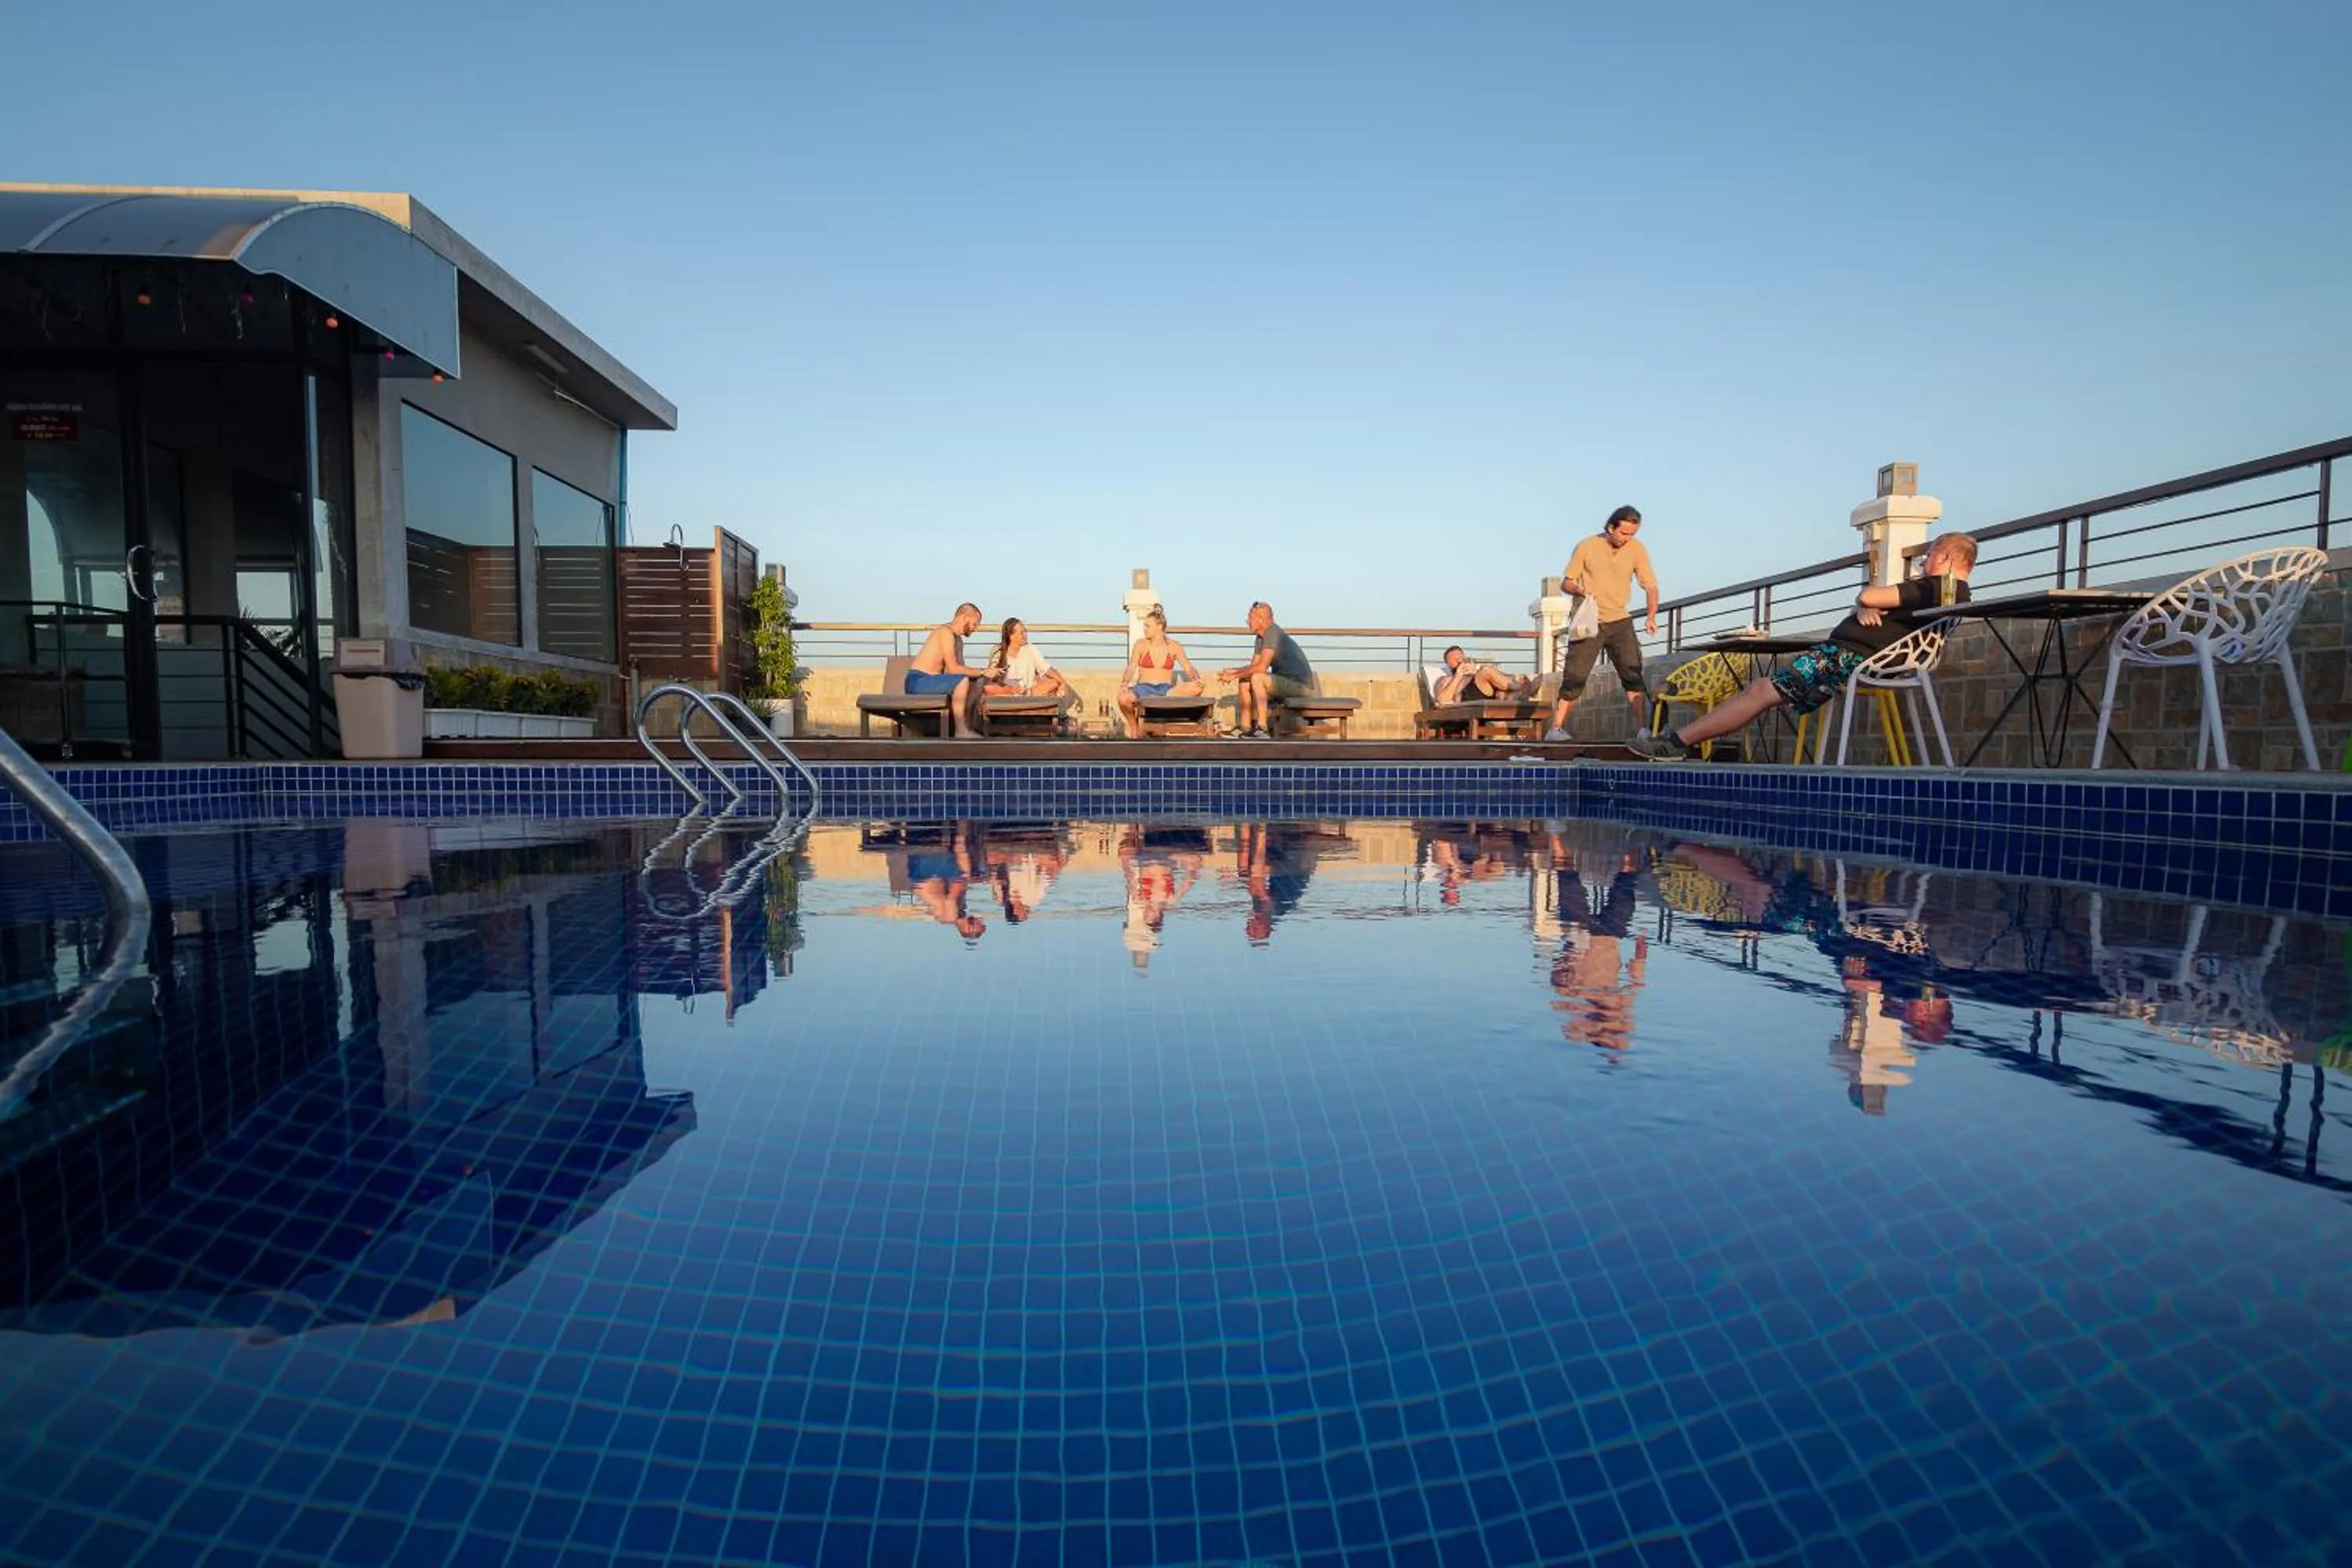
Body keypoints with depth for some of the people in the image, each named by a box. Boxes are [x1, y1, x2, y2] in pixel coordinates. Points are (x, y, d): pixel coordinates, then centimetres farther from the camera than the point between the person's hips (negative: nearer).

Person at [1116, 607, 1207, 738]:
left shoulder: (1174, 646, 5)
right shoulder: (1141, 644, 3)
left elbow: (1189, 669, 2)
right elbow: (1131, 668, -3)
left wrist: (1197, 678, -21)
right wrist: (1125, 682, -25)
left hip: (1166, 690, 1)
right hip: (1144, 688, -1)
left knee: (1196, 688, -27)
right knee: (1123, 698, -36)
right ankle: (1134, 727, -5)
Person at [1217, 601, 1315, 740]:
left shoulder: (1273, 633, -19)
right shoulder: (1261, 638, 12)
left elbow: (1261, 667, -26)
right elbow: (1253, 666, 14)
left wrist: (1235, 675, -16)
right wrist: (1232, 671, -1)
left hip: (1300, 685, -10)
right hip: (1287, 683, 10)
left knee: (1257, 678, -28)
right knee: (1243, 683, 9)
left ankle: (1262, 729, -27)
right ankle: (1245, 729, 7)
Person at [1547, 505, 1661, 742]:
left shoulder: (1637, 549, 0)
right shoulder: (1586, 547, -5)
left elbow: (1651, 586, -2)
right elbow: (1566, 582, 2)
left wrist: (1651, 617, -18)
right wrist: (1581, 591, -21)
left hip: (1620, 621, 2)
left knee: (1633, 672, -9)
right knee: (1574, 676, -5)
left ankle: (1640, 727, -7)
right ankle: (1556, 729, -1)